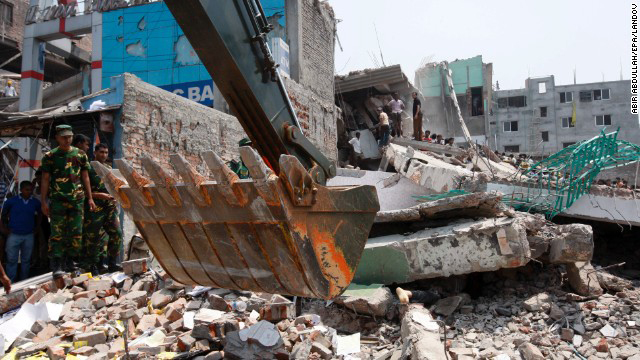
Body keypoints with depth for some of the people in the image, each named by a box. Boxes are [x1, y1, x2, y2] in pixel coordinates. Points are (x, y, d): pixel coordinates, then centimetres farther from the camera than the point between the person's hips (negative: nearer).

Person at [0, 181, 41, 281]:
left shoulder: (35, 202, 2)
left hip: (29, 236, 2)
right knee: (12, 260, 2)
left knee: (26, 260, 11)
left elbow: (39, 215, 19)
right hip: (14, 235, -2)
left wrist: (37, 227, 13)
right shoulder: (11, 201, -4)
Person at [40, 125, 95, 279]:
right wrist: (44, 202, -2)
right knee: (57, 233, -5)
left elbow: (85, 177, 14)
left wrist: (90, 198, 10)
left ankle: (70, 260, 18)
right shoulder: (50, 156, 4)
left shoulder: (80, 154, 11)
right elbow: (45, 180, 4)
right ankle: (56, 266, -1)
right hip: (58, 200, -3)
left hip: (77, 199, 3)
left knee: (76, 232, 5)